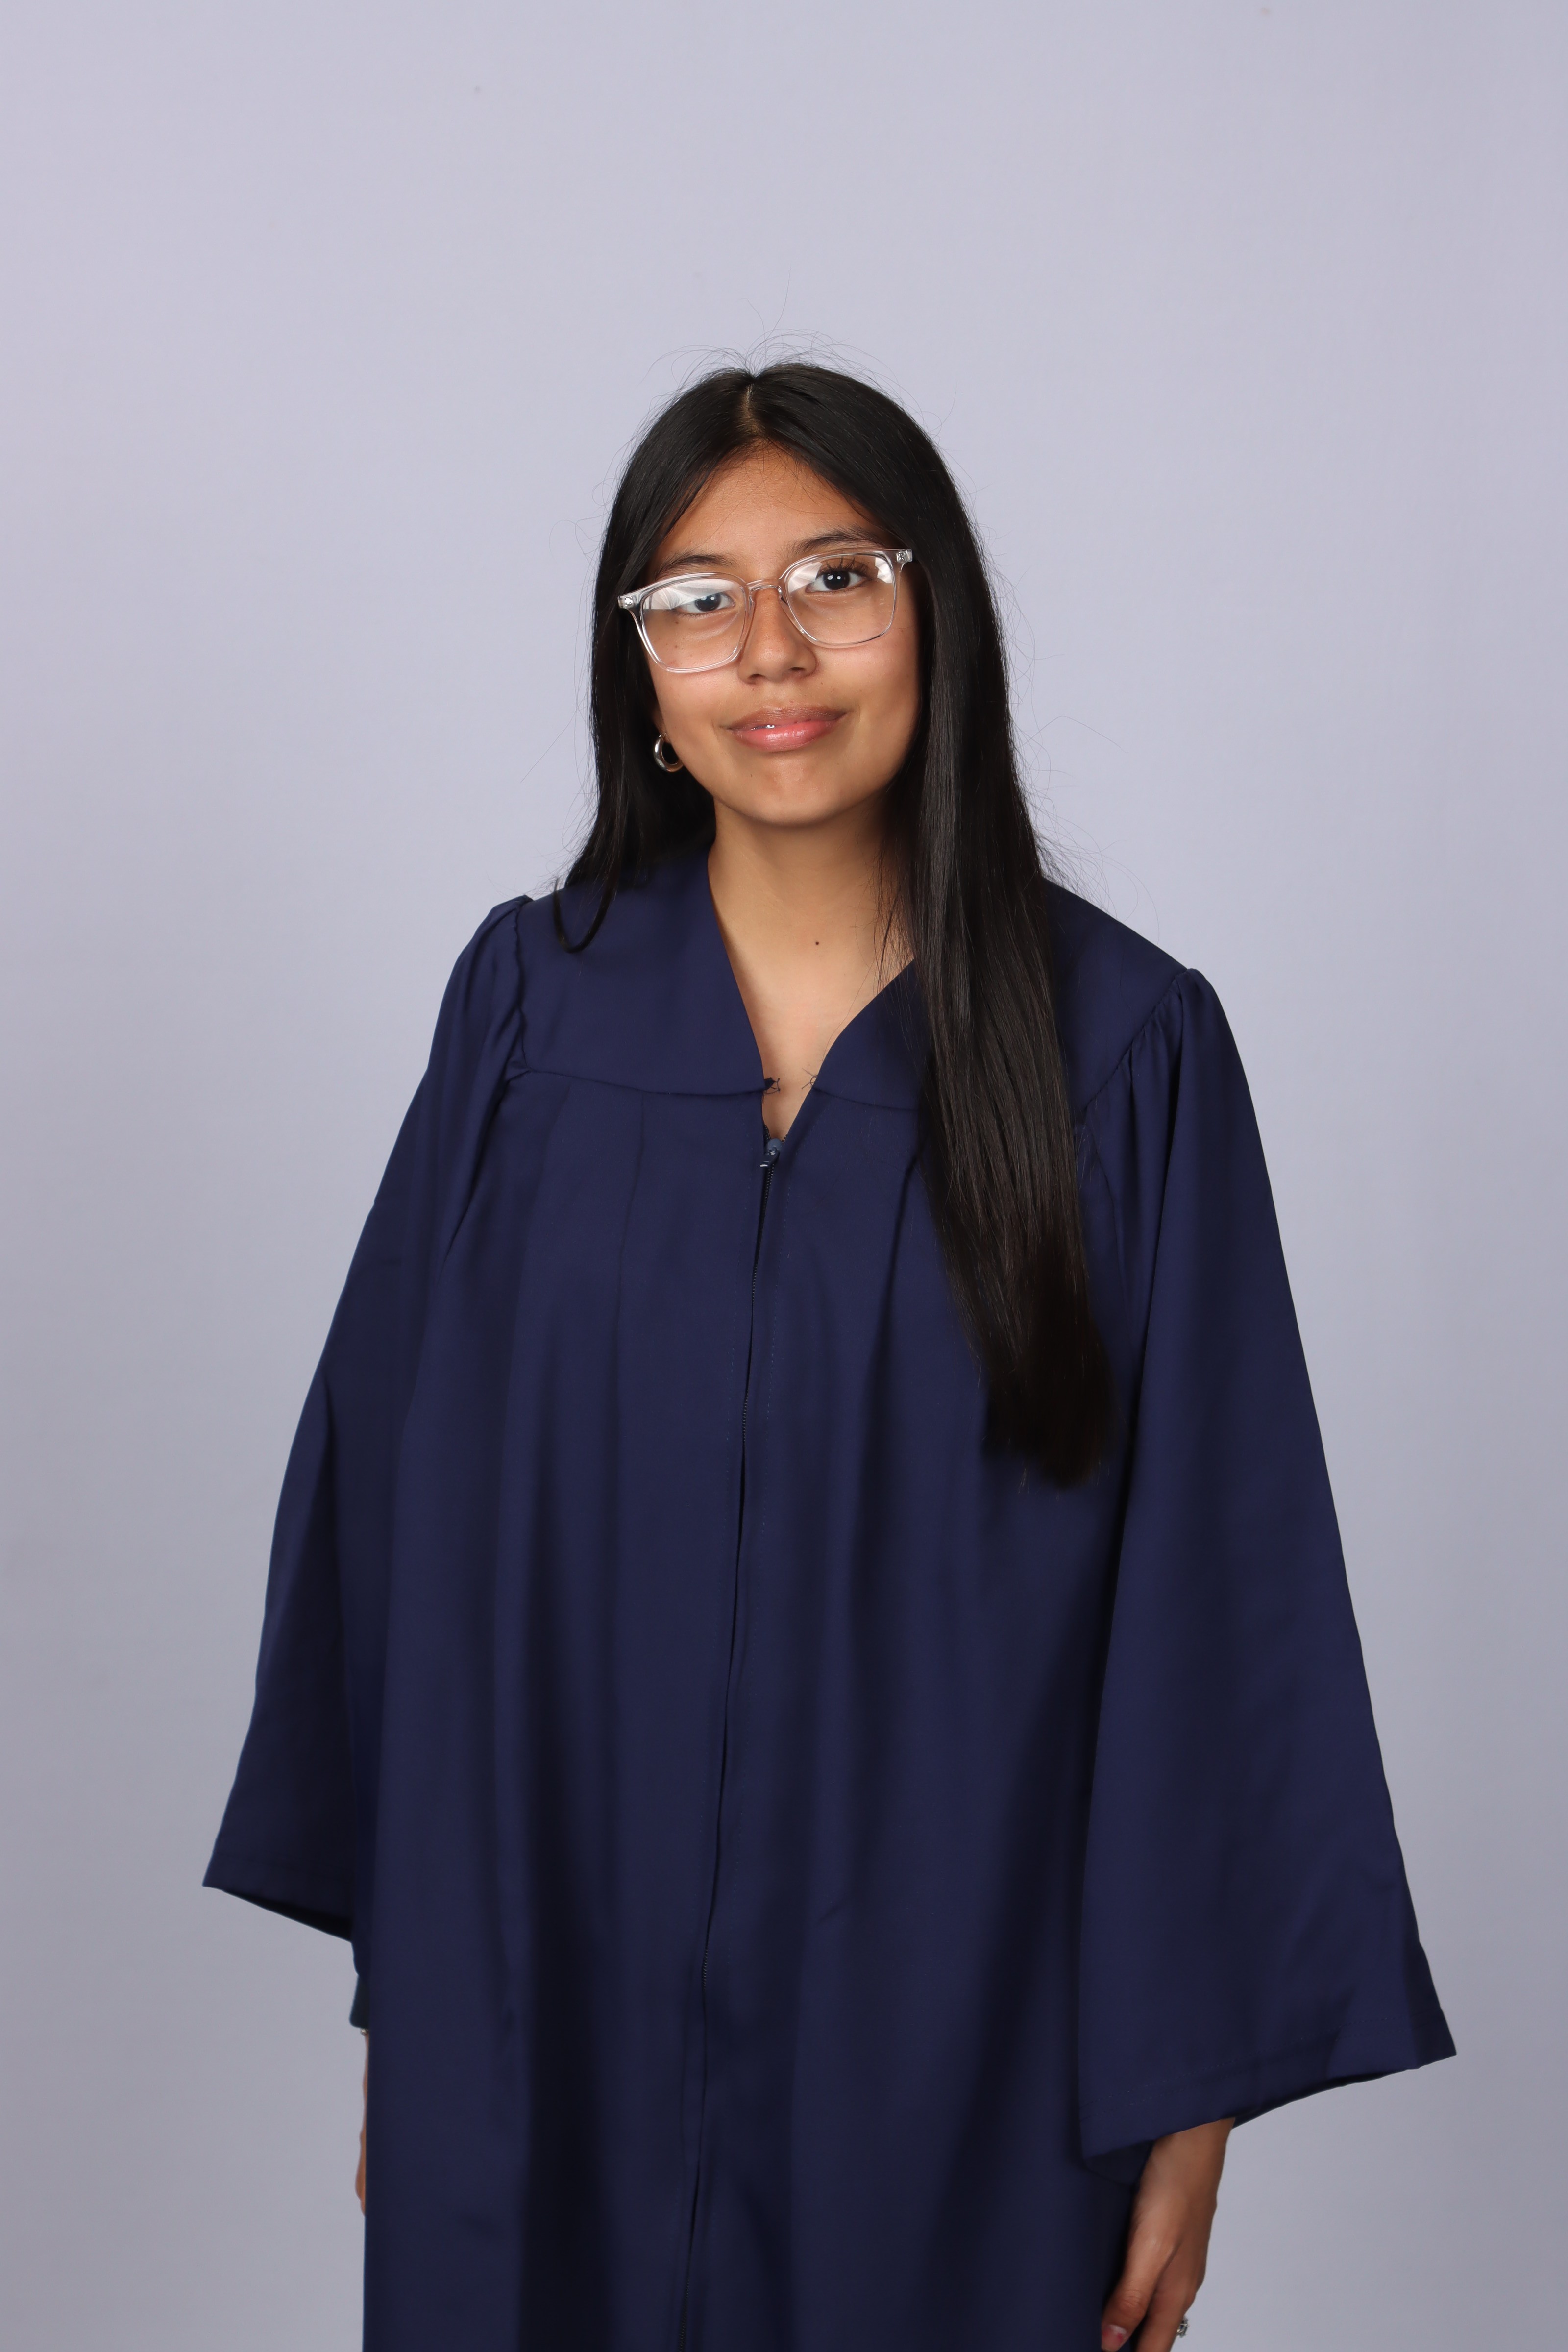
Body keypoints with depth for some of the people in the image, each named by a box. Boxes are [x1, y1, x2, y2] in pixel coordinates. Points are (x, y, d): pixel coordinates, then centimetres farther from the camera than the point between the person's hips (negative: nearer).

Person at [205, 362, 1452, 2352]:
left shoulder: (1122, 1048, -8)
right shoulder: (530, 1004, -2)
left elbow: (1215, 1593, -7)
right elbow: (405, 1513, 1)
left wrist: (1195, 2097, -6)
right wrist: (402, 1996, 1)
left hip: (952, 2028, -1)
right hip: (554, 2008, 2)